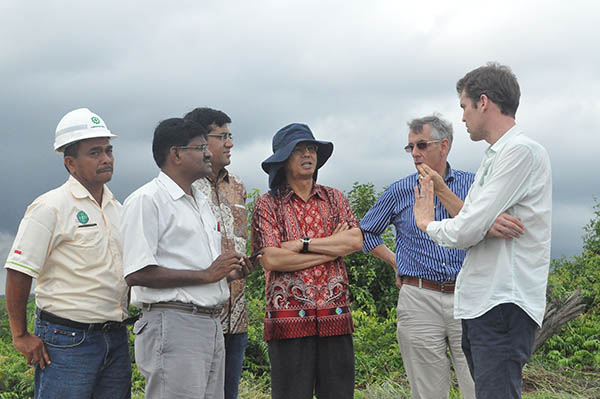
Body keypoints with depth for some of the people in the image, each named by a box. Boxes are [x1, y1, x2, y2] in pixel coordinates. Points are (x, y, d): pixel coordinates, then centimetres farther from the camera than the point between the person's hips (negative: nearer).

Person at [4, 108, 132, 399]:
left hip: (116, 340, 7)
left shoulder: (116, 208, 14)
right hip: (67, 341, -7)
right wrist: (21, 336, -11)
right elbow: (18, 273, -11)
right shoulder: (50, 208, -9)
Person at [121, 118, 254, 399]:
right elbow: (136, 274, -17)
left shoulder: (201, 202, 23)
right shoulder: (146, 200, -7)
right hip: (172, 325, -9)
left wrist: (228, 273, 8)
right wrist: (206, 275, -15)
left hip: (211, 324, 9)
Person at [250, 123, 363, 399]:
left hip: (335, 318, 3)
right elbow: (271, 259, -10)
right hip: (288, 318, -3)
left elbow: (355, 241, -1)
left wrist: (303, 244, -9)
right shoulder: (268, 204, 4)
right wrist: (332, 247, -4)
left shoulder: (334, 198, 15)